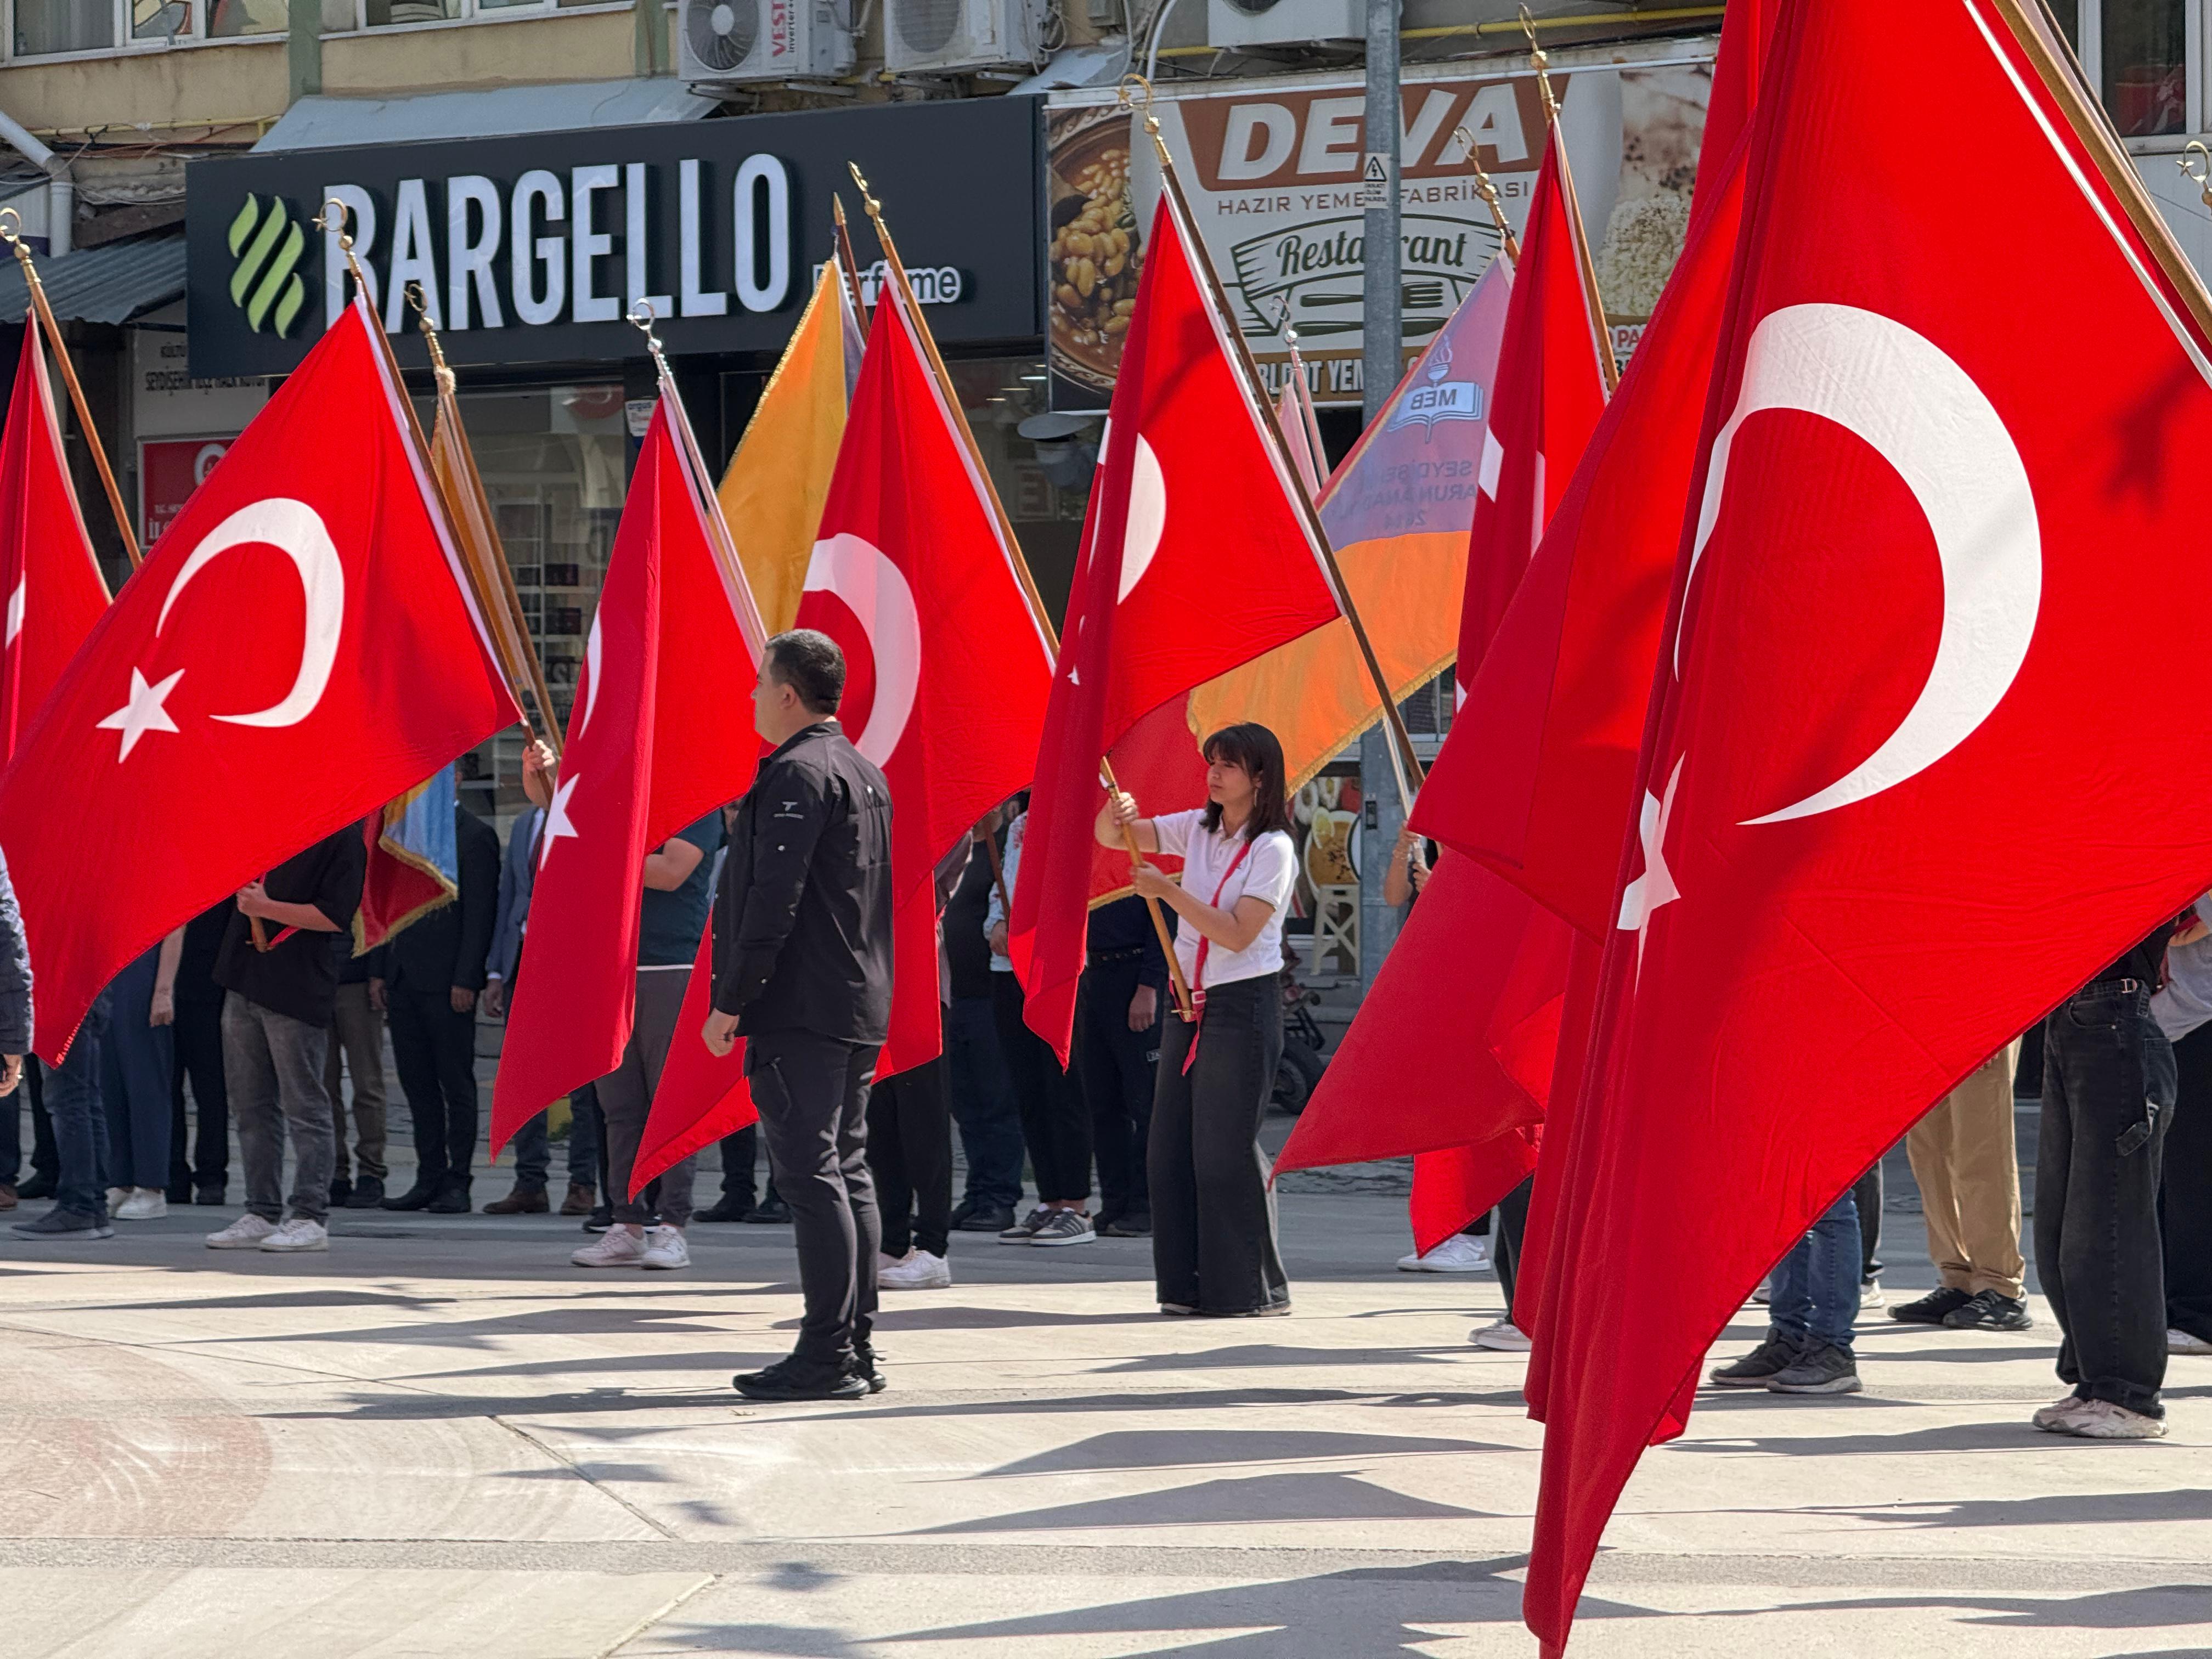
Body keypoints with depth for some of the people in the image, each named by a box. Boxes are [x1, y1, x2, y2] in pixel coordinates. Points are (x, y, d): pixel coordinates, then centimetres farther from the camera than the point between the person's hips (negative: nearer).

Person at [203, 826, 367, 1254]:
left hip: (296, 989, -8)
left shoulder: (342, 833, -9)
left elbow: (336, 917, -14)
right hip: (245, 978, 8)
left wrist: (266, 907, -16)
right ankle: (262, 1214, 17)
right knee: (252, 1106, 10)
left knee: (304, 1107, -3)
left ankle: (310, 1218, 2)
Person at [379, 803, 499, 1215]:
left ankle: (456, 1184, 2)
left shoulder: (475, 836, -6)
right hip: (403, 977, 7)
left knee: (456, 1084, -2)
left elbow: (480, 914, -11)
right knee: (417, 1081, 8)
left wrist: (466, 980, -16)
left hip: (446, 981, -7)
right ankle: (430, 1179, 13)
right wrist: (380, 971, 11)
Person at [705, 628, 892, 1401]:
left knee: (811, 1175, -9)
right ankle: (857, 1349, 13)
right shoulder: (865, 773, 18)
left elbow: (773, 901, -19)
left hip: (799, 1013, -10)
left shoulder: (798, 774, -13)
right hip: (861, 1008, 10)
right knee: (847, 1170, 11)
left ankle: (827, 1355, -11)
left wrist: (730, 1001, -16)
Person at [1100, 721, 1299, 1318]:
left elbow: (1237, 934, -17)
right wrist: (1114, 815, -14)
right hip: (1191, 1001, 7)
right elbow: (1111, 837, 9)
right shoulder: (1197, 830, 10)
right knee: (1173, 1145, 5)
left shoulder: (1273, 850, -10)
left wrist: (1169, 890, -20)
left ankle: (1252, 1287, 1)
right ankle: (1192, 1284, 11)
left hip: (1243, 1006, -7)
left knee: (1226, 1147, -7)